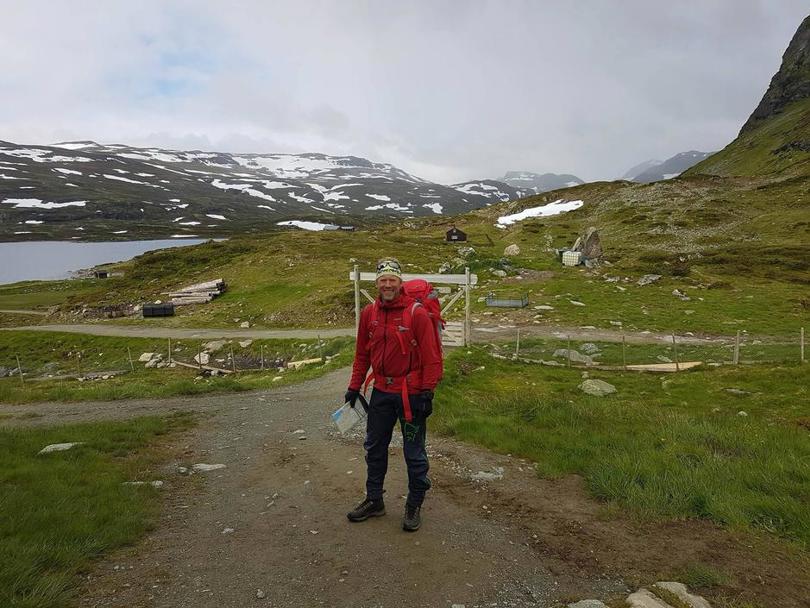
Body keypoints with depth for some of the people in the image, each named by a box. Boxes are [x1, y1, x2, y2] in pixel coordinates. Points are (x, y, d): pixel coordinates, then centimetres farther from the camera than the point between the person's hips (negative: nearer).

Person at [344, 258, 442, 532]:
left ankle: (414, 505, 25)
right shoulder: (369, 313, 3)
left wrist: (427, 392, -14)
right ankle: (374, 501, 34)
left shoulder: (417, 313, -13)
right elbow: (362, 354, 11)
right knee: (374, 448, 16)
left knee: (414, 453, 7)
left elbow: (431, 356, -12)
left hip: (411, 394, -5)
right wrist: (354, 387, 11)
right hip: (381, 393, 5)